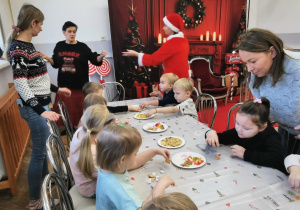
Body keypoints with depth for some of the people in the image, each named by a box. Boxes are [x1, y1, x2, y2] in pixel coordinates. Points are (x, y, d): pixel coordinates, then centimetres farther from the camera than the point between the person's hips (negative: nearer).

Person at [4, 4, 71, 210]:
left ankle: (45, 179, 45)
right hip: (34, 108, -9)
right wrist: (41, 111, -33)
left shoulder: (27, 45, 9)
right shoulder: (18, 48, -19)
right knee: (39, 150, 1)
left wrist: (56, 89, 23)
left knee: (45, 145, 22)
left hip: (41, 103, 9)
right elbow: (21, 85, -25)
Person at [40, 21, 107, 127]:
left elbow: (96, 61, -8)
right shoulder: (59, 46, 5)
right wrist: (46, 58, -3)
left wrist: (101, 56, -28)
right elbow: (55, 64, 13)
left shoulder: (82, 47, -4)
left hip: (80, 86, -3)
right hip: (64, 85, 3)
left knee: (80, 110, 5)